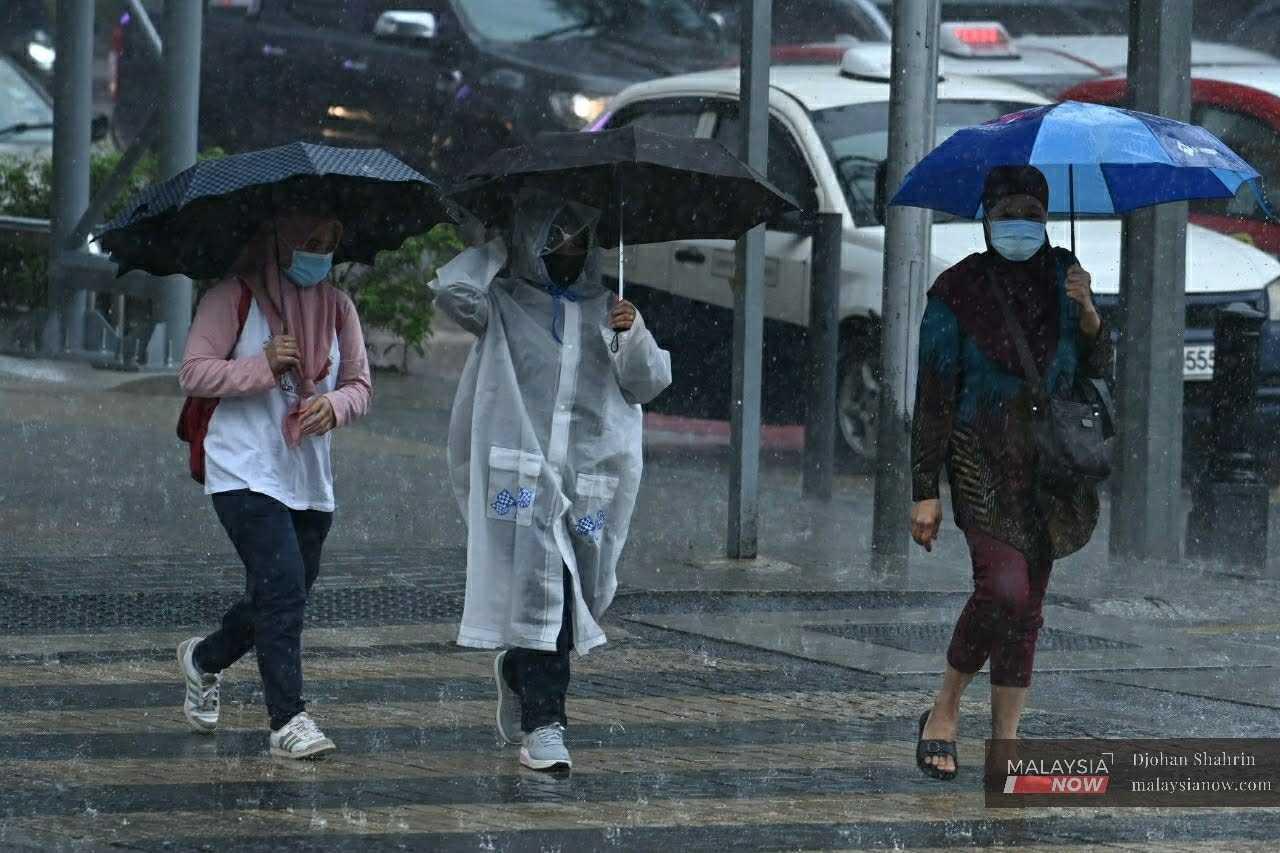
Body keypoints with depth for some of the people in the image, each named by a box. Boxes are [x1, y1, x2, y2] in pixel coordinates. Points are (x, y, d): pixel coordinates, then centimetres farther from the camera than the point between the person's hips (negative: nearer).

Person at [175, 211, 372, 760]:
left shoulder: (337, 308, 11)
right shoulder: (235, 298, -5)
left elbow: (359, 385, 12)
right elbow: (194, 374, -9)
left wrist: (335, 405, -11)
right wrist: (262, 367, -20)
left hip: (310, 481, 6)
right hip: (246, 473, -6)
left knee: (280, 600, 13)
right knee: (282, 591, -17)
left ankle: (203, 660, 40)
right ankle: (288, 720, -13)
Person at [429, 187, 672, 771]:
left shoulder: (603, 309, 15)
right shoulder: (504, 303, 5)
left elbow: (649, 384, 11)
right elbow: (453, 289, -15)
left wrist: (634, 336, -9)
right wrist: (496, 249, 1)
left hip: (589, 479, 4)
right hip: (520, 475, -4)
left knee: (573, 597, 8)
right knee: (538, 588, -15)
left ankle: (517, 671, 37)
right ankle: (543, 725, -15)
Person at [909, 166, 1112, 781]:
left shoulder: (1062, 277, 8)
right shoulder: (957, 291, -5)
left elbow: (1098, 371, 7)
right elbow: (933, 397, -5)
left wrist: (1088, 315, -13)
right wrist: (925, 492, -9)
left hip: (1047, 464, 5)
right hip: (984, 463, -5)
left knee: (1028, 606, 6)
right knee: (1004, 589, -20)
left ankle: (1006, 739, 12)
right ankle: (944, 711, -2)